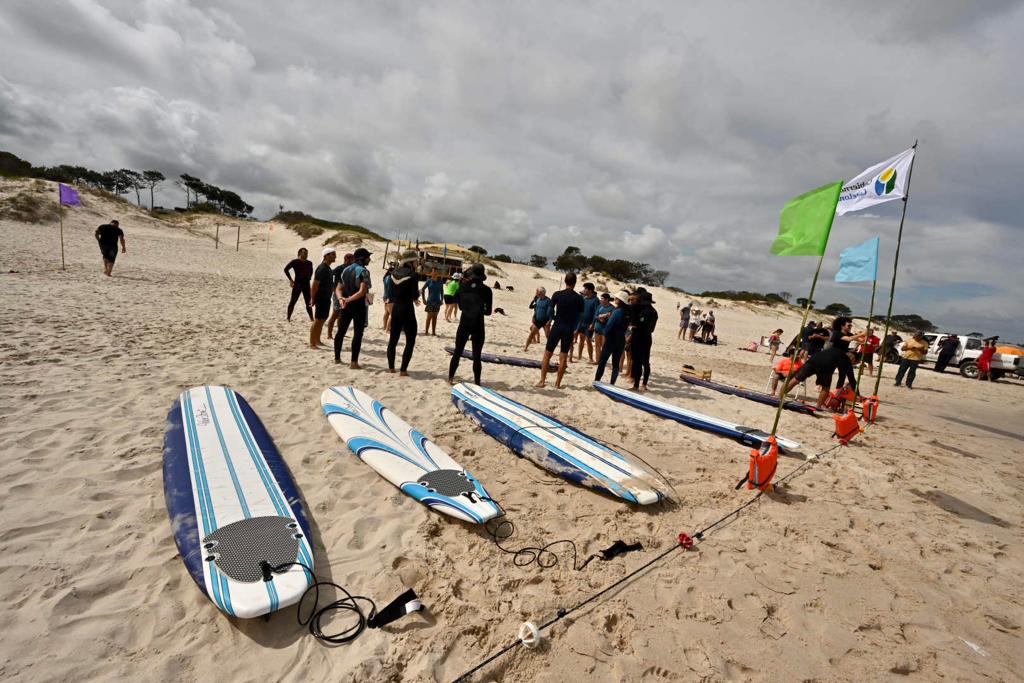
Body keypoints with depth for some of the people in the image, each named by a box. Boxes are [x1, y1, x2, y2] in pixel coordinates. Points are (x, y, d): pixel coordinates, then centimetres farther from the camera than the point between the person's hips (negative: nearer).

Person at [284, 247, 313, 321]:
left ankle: (311, 318, 13)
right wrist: (291, 280, -7)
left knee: (308, 302, 7)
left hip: (306, 284, 4)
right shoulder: (295, 262, -7)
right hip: (297, 284, -4)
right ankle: (289, 318, 12)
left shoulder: (309, 263, 6)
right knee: (293, 301, 2)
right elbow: (286, 269, -6)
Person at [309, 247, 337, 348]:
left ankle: (317, 340, 24)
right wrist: (313, 299, -17)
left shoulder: (328, 268, 12)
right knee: (318, 320, -6)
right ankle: (312, 343, 0)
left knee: (322, 320, 15)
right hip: (321, 298, -9)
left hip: (326, 298, 10)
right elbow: (314, 285, -19)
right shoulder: (322, 269, -18)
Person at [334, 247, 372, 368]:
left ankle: (337, 358, 26)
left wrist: (341, 299, -6)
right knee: (358, 333, -3)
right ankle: (354, 362, -4)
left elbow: (338, 288, 9)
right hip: (358, 305, -7)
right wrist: (349, 299, -22)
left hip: (346, 305, 7)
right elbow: (362, 292, -23)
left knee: (341, 331, 16)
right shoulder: (363, 271, -11)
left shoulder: (345, 270, 12)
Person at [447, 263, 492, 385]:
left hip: (464, 324, 2)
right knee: (476, 356, 5)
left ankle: (451, 378, 18)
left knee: (457, 352, 14)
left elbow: (457, 302, 13)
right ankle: (477, 382, 9)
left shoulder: (463, 286, -1)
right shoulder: (486, 290, -7)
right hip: (478, 326, -2)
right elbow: (488, 312, -4)